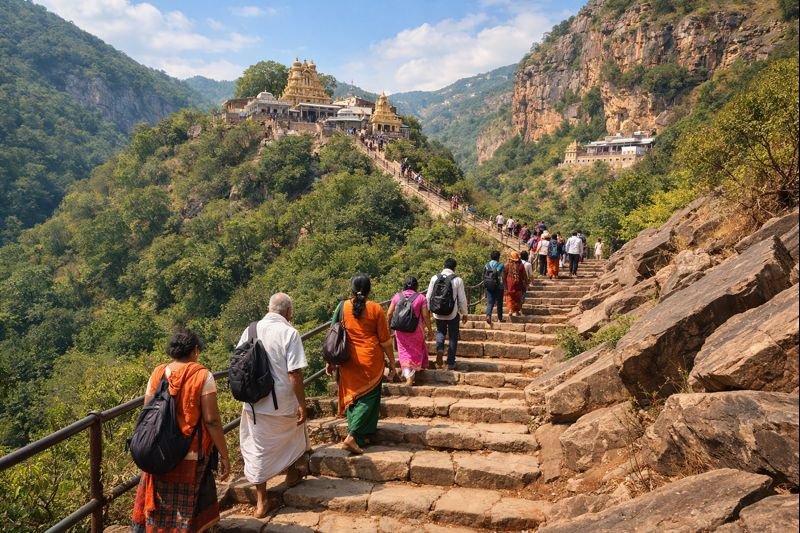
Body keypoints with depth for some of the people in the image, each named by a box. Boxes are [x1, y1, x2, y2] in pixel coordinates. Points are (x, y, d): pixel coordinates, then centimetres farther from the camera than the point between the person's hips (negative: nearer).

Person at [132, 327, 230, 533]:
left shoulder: (157, 374, 1)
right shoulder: (202, 376, -11)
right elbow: (211, 421, -14)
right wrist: (224, 455, -6)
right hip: (191, 456, -4)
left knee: (159, 509, 18)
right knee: (187, 512, 10)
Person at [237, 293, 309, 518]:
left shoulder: (251, 330, -2)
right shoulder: (289, 333, -16)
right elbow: (294, 374, -20)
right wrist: (302, 404, -12)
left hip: (254, 404, 3)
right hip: (283, 402, -3)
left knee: (258, 449, 13)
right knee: (293, 433, 26)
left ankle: (261, 501, 19)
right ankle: (292, 474, 45)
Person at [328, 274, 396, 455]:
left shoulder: (343, 307, -1)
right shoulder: (375, 309, -8)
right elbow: (385, 340, -5)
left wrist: (330, 361, 12)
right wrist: (392, 363, 5)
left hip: (348, 361, 3)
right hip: (371, 361, -3)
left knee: (352, 396, 16)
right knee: (368, 398, 5)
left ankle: (358, 438, 25)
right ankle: (352, 436, -8)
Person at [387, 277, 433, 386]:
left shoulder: (397, 296, 0)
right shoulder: (421, 298, -6)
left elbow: (389, 314, 0)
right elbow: (425, 316, -8)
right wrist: (430, 330, 4)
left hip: (400, 330, 2)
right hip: (415, 330, -1)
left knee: (404, 351, 11)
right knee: (416, 350, 19)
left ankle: (408, 377, 1)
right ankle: (413, 374, 28)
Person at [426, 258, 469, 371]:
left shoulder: (435, 278, -5)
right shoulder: (458, 280, -10)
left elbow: (429, 296, 1)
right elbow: (462, 299, -6)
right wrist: (464, 313, 9)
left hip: (438, 313, 2)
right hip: (453, 314, -2)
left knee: (440, 331, 26)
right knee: (453, 337, 14)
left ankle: (439, 349, -2)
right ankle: (450, 363, 18)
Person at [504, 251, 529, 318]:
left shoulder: (507, 265, -4)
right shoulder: (521, 265, -3)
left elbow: (504, 276, -2)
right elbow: (524, 276, 1)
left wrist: (504, 284, 6)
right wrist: (525, 284, 10)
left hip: (509, 284, -1)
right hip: (518, 285, 1)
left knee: (510, 297, 6)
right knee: (518, 298, 12)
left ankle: (510, 310, -7)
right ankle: (516, 311, 15)